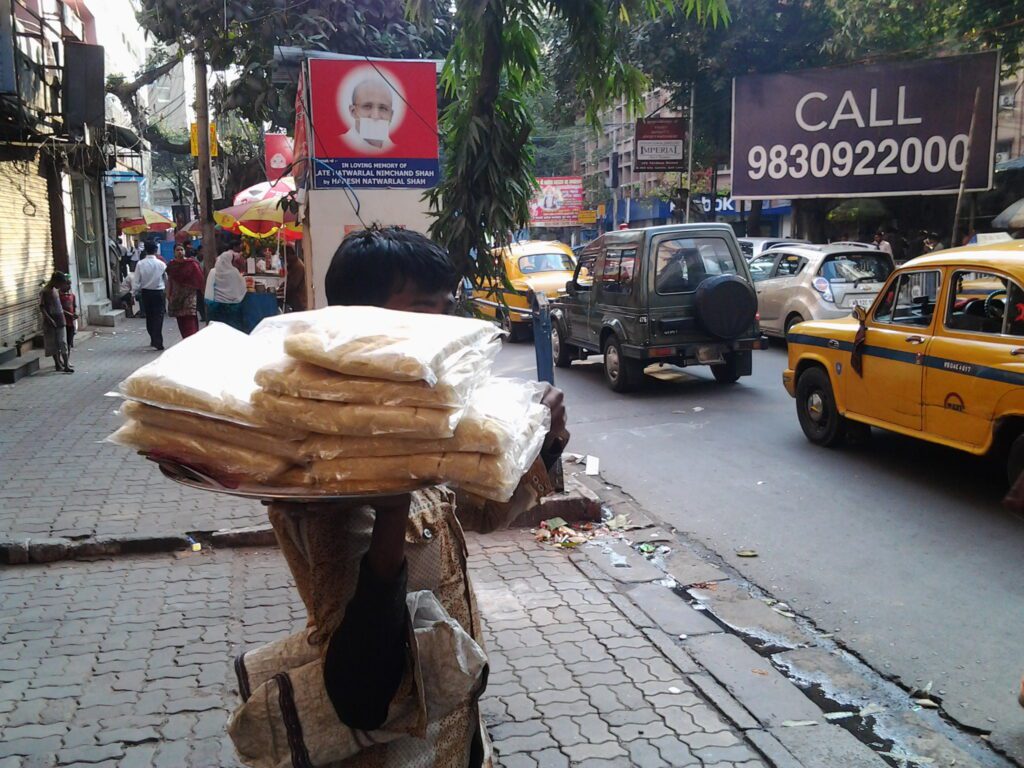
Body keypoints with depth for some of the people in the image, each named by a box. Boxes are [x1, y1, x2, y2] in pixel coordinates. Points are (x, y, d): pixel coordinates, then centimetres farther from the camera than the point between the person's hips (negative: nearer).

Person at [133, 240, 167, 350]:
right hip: (158, 293, -2)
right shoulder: (161, 264, -10)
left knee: (149, 317, 17)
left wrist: (139, 289, 6)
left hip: (145, 293, 2)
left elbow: (136, 282, -8)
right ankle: (158, 343, -8)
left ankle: (154, 340, 28)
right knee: (158, 317, 0)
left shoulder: (140, 264, -8)